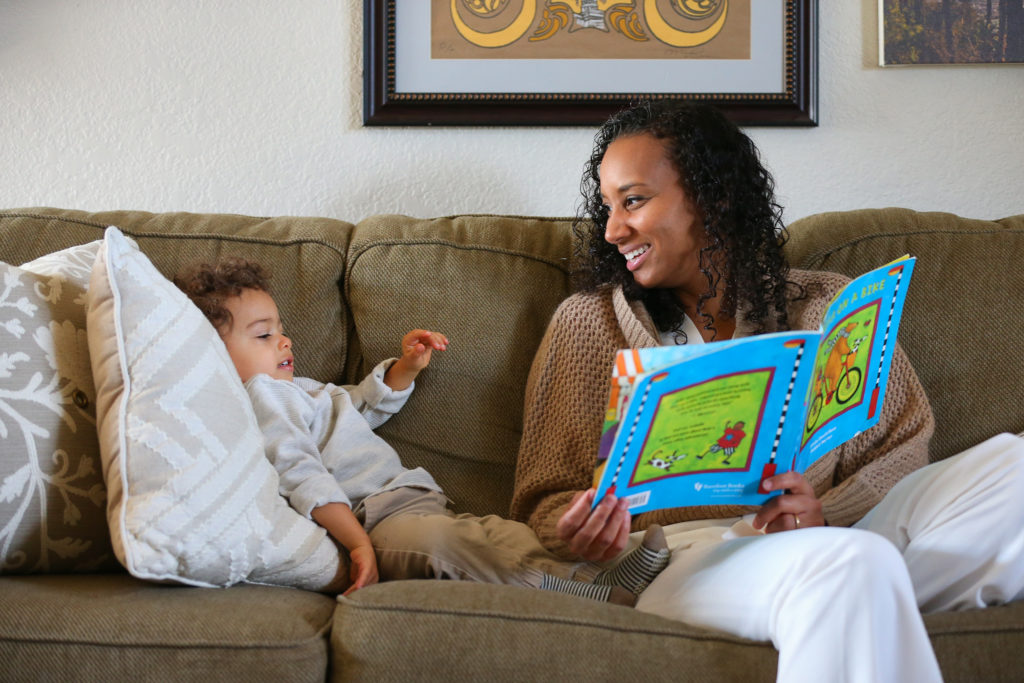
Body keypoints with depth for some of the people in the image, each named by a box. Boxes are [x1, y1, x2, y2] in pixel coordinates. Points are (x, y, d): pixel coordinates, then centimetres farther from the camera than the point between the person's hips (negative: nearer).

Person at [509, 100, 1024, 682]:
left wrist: (827, 514, -14)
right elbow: (546, 500, 9)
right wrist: (579, 531, -16)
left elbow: (903, 453, 7)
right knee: (851, 565, -37)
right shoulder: (588, 323, 12)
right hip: (681, 561, -4)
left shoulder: (829, 309, 14)